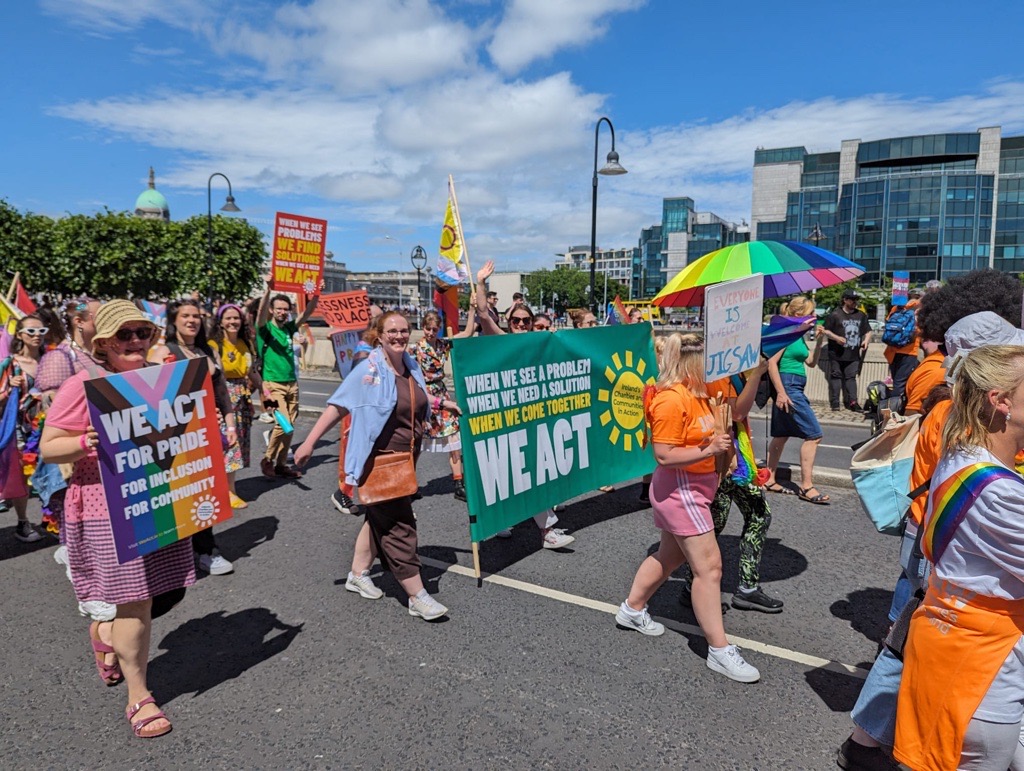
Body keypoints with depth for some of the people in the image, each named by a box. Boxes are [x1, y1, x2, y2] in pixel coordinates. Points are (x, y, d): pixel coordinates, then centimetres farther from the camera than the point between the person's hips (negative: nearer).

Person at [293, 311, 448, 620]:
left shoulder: (410, 366, 6)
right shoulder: (369, 369, -14)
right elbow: (338, 406, -15)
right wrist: (309, 442, -16)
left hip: (405, 459, 8)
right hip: (379, 459, -8)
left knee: (381, 517, 19)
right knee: (400, 526, -6)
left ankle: (358, 574, 37)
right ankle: (417, 597, 1)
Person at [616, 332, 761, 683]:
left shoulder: (703, 390, 5)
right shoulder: (671, 400, -23)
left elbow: (738, 410, 8)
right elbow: (664, 456, -25)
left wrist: (755, 375, -3)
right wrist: (708, 450, -30)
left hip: (694, 487, 10)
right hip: (680, 490, -10)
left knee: (671, 555, 22)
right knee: (709, 566, -6)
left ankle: (632, 610, 39)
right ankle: (720, 651, 3)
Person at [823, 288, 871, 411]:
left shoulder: (861, 315, 13)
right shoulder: (835, 314, -3)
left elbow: (868, 331, 21)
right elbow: (825, 331, -3)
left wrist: (866, 340, 1)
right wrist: (836, 337, -17)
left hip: (854, 355, 4)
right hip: (837, 354, -4)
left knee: (851, 377, 4)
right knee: (836, 377, 2)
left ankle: (852, 401, 5)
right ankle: (835, 403, 6)